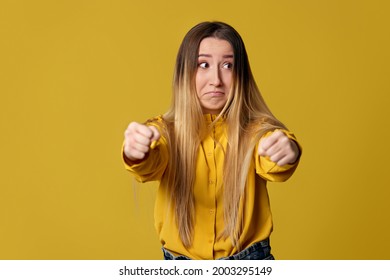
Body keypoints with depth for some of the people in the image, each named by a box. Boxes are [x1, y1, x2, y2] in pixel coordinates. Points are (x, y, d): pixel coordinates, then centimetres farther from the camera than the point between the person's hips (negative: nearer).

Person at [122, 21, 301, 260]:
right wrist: (137, 152, -48)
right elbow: (150, 164, -27)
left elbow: (274, 164, -29)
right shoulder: (166, 131, -7)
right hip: (181, 262, 1)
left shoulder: (255, 131, -10)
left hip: (249, 258, -1)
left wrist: (287, 151, -51)